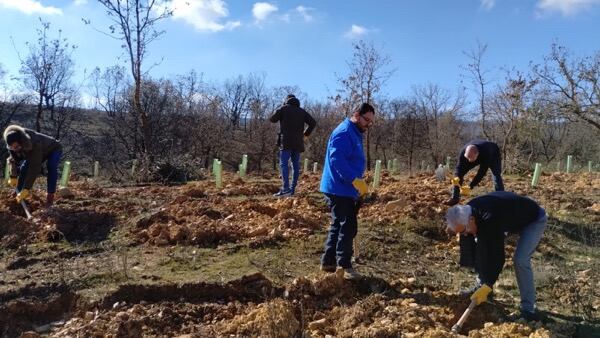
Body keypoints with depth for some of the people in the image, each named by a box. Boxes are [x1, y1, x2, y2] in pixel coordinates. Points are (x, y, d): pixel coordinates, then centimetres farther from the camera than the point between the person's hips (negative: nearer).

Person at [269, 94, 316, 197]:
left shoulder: (283, 108, 4)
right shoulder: (302, 111, 15)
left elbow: (272, 119, 8)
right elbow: (313, 123, 8)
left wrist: (279, 113, 25)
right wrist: (306, 134, 15)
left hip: (286, 141, -4)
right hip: (298, 142, 4)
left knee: (284, 164, -10)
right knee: (296, 165, 7)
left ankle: (285, 188, -22)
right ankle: (293, 189, 7)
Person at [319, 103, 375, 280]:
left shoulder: (354, 133, 18)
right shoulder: (344, 132, -15)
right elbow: (337, 159, -29)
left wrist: (356, 181, 20)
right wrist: (355, 179, -31)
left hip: (344, 189, 11)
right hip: (339, 189, -11)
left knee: (338, 225, 14)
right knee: (348, 226, -7)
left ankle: (328, 262, 22)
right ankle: (344, 265, 2)